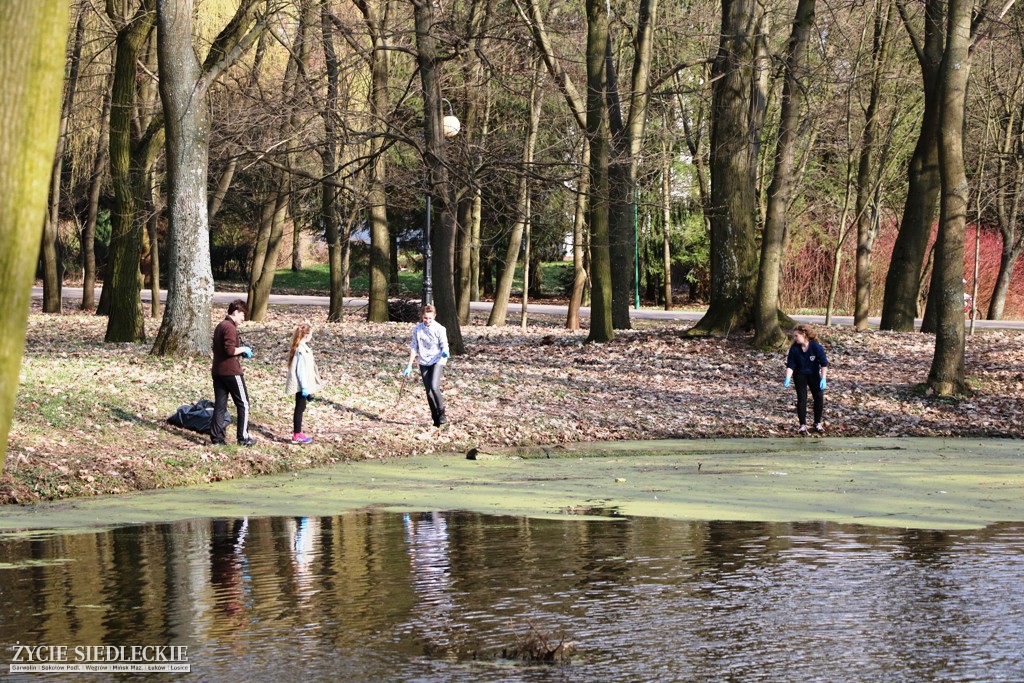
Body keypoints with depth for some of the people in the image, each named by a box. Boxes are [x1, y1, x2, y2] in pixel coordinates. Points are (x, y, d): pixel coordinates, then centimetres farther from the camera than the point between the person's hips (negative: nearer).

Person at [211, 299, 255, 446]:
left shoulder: (220, 326, 15)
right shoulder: (230, 328, -16)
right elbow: (230, 350, -25)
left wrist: (241, 352, 14)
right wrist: (243, 349, -7)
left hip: (217, 371, 9)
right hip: (231, 372, -9)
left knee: (220, 405, 9)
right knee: (243, 404, 2)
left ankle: (217, 437, 6)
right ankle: (243, 438, 4)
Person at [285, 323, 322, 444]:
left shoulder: (299, 347, 10)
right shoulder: (302, 350, -20)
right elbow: (301, 370, -21)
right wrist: (304, 387, -19)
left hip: (300, 385, 9)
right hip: (301, 385, -9)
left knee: (300, 407, 15)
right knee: (300, 408, -3)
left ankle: (298, 432, 21)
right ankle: (297, 435, 3)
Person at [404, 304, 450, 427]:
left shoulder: (439, 329, -10)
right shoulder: (418, 329, 1)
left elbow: (444, 345, -9)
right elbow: (414, 347, 6)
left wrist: (445, 352, -33)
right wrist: (409, 366, 5)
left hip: (437, 361, -4)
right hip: (424, 362, 4)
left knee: (434, 386, -23)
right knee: (428, 392, 1)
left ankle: (441, 414, -8)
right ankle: (435, 419, 10)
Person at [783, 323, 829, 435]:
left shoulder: (816, 346, -22)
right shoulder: (794, 348, -18)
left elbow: (824, 363, -18)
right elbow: (790, 365, -15)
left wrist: (823, 379, -24)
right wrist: (788, 378, -28)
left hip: (814, 374, 0)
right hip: (800, 375, 0)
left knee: (819, 397, 0)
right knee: (801, 399, -5)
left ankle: (818, 423, 16)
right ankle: (803, 425, 2)